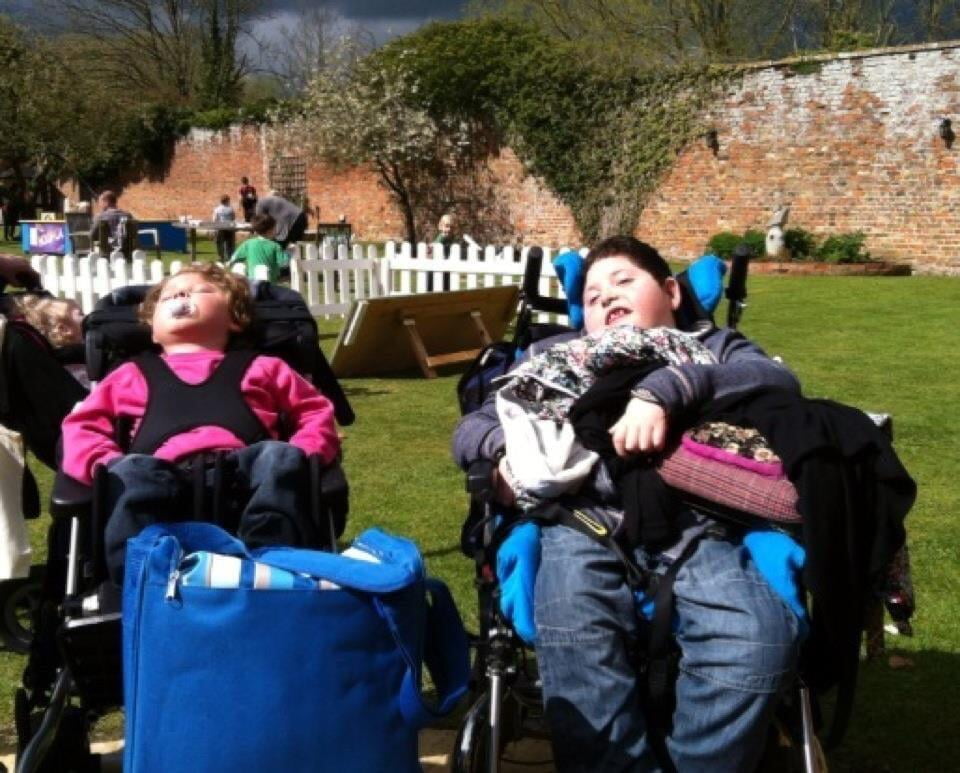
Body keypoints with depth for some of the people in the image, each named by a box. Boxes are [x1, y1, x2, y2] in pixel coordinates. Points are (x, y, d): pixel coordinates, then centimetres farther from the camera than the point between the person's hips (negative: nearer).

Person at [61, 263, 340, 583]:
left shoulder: (261, 367, 36)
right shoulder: (133, 374, 37)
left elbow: (317, 413, 27)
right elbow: (81, 426, 26)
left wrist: (301, 456, 4)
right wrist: (108, 464, 2)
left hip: (244, 467, 0)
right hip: (165, 475, 0)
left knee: (280, 458, -31)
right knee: (133, 471, -32)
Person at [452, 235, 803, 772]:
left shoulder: (715, 348, 28)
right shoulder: (555, 355, 33)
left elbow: (780, 381, 5)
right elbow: (471, 428, 26)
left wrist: (663, 390, -11)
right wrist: (506, 447, 0)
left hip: (699, 525, 0)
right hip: (587, 519, 1)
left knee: (760, 641, -31)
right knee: (572, 626, -35)